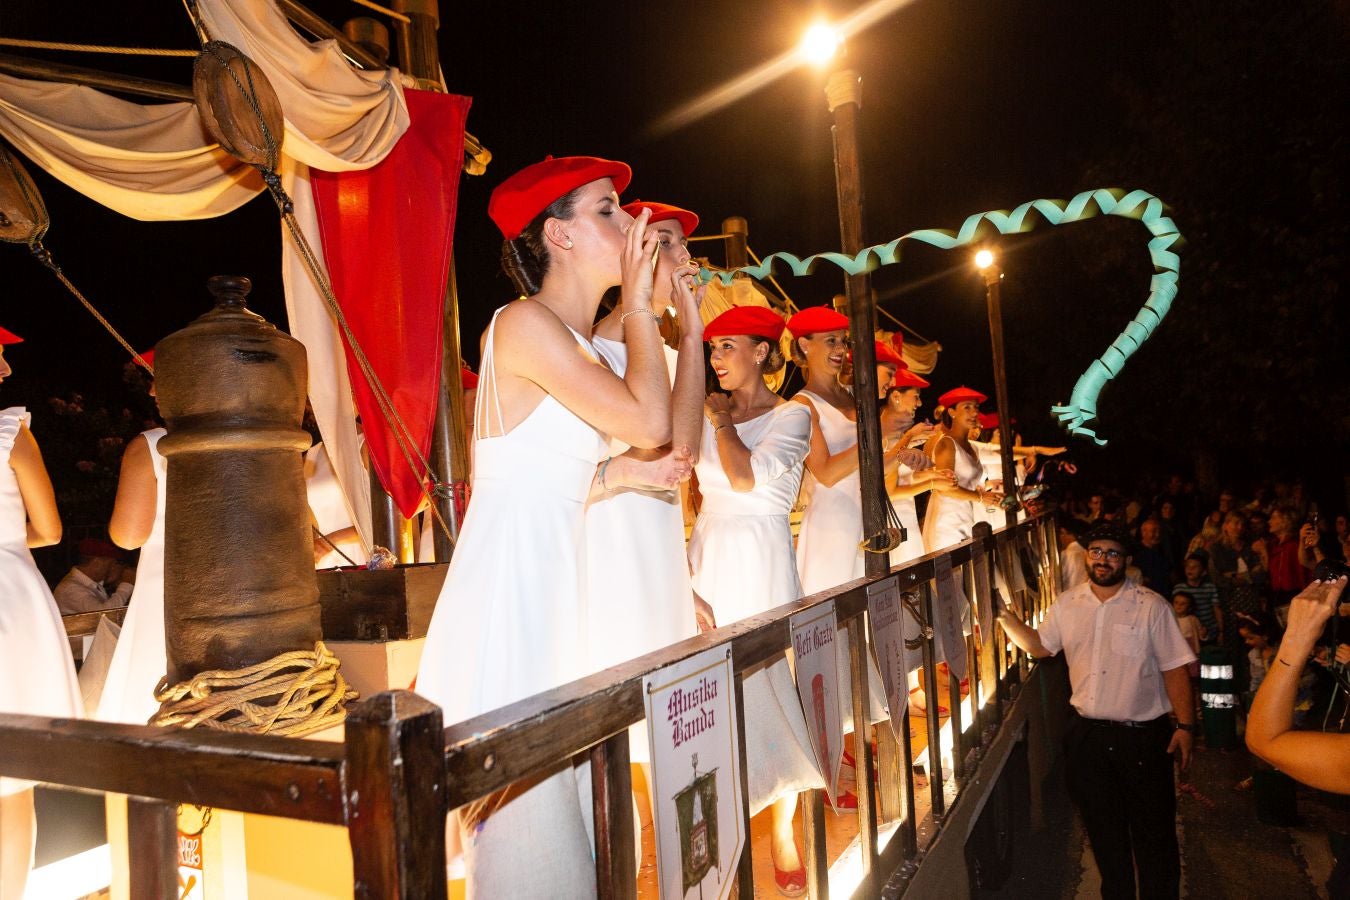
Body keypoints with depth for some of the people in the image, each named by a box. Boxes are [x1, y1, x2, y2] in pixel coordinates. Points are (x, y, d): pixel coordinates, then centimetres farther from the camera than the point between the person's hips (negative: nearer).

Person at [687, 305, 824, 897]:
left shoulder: (791, 415, -2)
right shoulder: (713, 416, 13)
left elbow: (747, 475, -16)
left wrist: (723, 420, -5)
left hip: (759, 561, -5)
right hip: (709, 555, 5)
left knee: (768, 687, -3)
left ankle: (784, 836, 11)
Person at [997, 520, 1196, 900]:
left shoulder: (1151, 606, -9)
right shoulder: (1067, 605, 3)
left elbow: (1175, 669, -8)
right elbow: (1040, 646, 13)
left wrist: (1185, 726, -11)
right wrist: (1006, 617, -1)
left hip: (1143, 736, -3)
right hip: (1088, 735, 4)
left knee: (1154, 833, 8)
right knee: (1103, 829, 18)